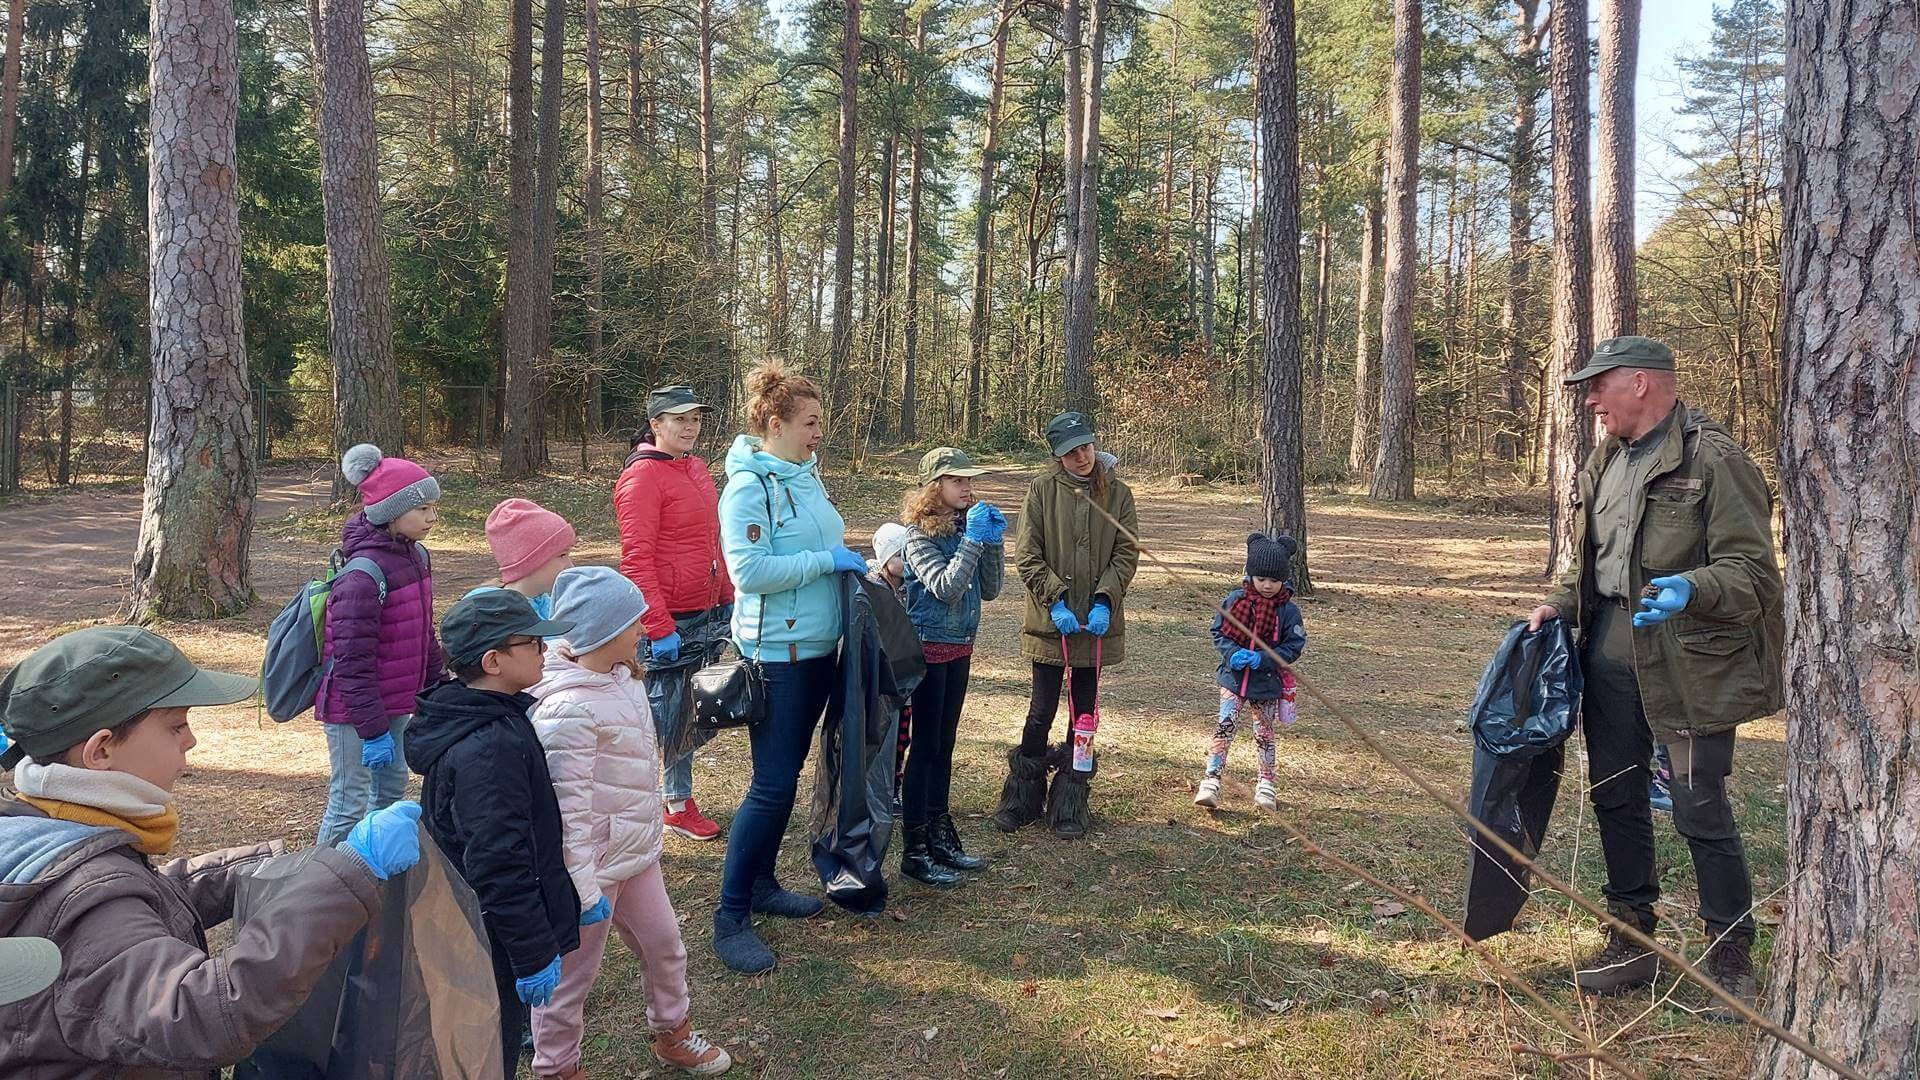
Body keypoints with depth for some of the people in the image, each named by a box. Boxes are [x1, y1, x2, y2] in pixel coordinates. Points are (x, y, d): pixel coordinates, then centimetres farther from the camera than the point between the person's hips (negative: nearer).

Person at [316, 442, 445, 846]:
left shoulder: (415, 556, 3)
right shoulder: (363, 574, -25)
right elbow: (352, 662, -24)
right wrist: (373, 730, -22)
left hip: (395, 701, 9)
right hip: (353, 709, -9)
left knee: (392, 787, 21)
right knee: (349, 805, 0)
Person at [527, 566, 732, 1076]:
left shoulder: (621, 675, 0)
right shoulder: (568, 709, -28)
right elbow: (567, 808, -26)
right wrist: (583, 889, -24)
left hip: (635, 851, 9)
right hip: (593, 864, -9)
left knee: (664, 944, 22)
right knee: (572, 972, 11)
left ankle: (671, 1034, 44)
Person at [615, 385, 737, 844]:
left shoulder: (696, 468, 12)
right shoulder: (643, 475, -13)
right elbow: (636, 559, -18)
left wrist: (728, 599, 16)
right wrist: (660, 628, -20)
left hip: (704, 616, 8)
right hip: (665, 621, -8)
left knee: (687, 716, 17)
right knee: (658, 718, -2)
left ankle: (680, 805, 29)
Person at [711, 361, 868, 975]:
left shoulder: (806, 474, 9)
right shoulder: (748, 486, -16)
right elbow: (749, 571, -25)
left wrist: (848, 557, 5)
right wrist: (827, 561, -19)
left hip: (818, 646, 8)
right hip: (777, 652, -8)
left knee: (787, 774, 16)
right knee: (773, 784, -7)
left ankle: (762, 884, 30)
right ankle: (730, 917, 4)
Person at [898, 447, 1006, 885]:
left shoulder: (966, 526, 6)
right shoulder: (919, 534, -13)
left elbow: (990, 589, 7)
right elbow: (946, 587, -23)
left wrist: (994, 541, -5)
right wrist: (973, 540, -23)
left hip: (960, 647, 7)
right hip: (929, 648, -7)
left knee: (944, 745, 14)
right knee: (925, 746, -2)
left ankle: (941, 836, 25)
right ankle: (915, 851, 6)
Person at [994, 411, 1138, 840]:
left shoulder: (1117, 492, 2)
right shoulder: (1043, 489, -3)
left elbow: (1127, 553, 0)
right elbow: (1027, 556, -5)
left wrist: (1104, 600, -13)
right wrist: (1055, 600, -14)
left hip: (1097, 623, 2)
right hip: (1050, 622, -2)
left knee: (1084, 712, 9)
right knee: (1042, 712, 2)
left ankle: (1070, 804, 22)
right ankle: (1023, 797, 20)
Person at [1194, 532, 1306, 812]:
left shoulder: (1288, 610, -10)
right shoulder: (1235, 599, -5)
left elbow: (1294, 647, -9)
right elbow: (1218, 632, 0)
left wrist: (1261, 659, -21)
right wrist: (1233, 653, -19)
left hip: (1267, 684, 0)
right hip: (1233, 678, 0)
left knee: (1264, 734, 15)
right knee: (1225, 728, -6)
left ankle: (1266, 784, 31)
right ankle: (1211, 782, -2)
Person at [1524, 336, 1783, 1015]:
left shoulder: (1713, 460, -12)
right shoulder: (1604, 463, 13)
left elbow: (1753, 568, -16)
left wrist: (1692, 589, -34)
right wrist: (1558, 606, 8)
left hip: (1688, 665, -8)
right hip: (1610, 655, 8)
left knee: (1701, 812, 0)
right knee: (1616, 797, 13)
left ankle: (1732, 958, 19)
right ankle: (1632, 942, 28)